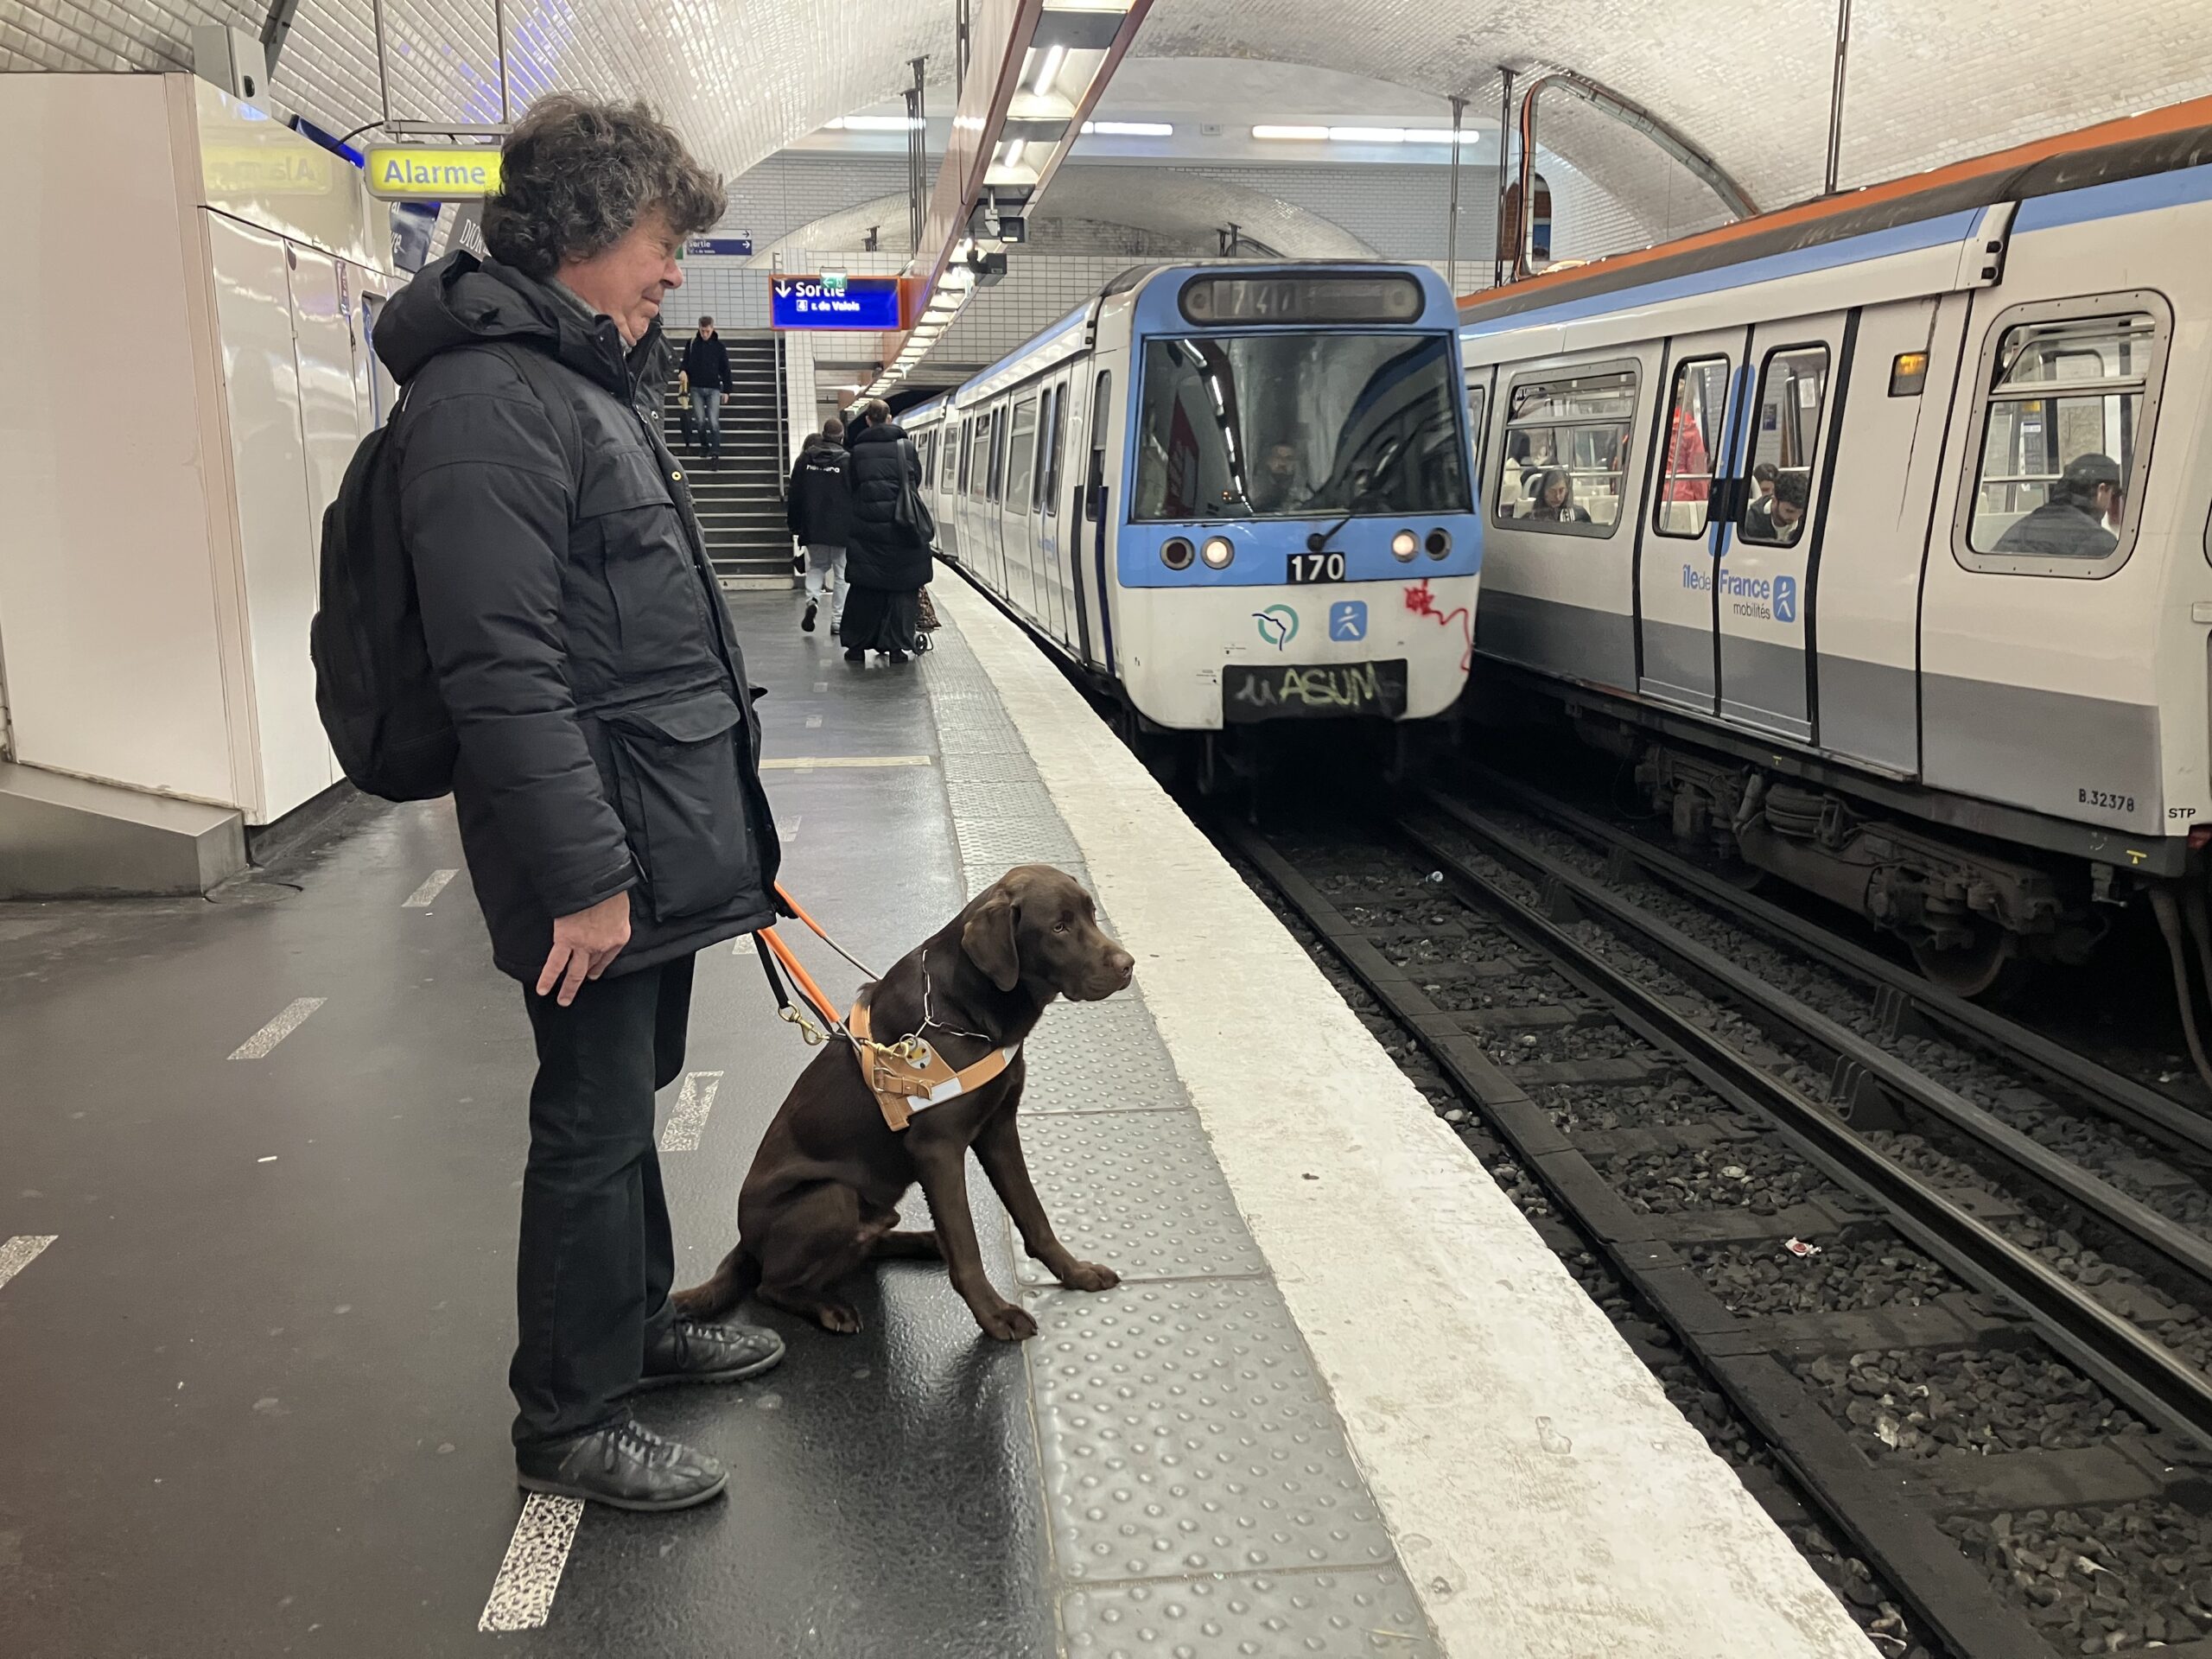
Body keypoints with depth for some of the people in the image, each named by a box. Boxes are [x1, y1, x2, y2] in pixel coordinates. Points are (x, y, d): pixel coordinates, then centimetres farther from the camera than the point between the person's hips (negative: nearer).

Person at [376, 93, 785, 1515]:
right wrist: (582, 876, -23)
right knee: (594, 1130, 2)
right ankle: (571, 1421, 18)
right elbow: (503, 673, -24)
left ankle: (639, 1325, 38)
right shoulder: (487, 397, -17)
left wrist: (706, 827, 22)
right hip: (598, 858, -10)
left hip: (659, 842, 10)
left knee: (629, 1104, 21)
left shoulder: (581, 381, 16)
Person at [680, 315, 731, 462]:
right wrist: (684, 372, -14)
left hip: (713, 389, -1)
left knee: (714, 422, -8)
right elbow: (685, 363, 9)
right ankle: (704, 445, 23)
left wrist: (726, 390, 1)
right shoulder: (691, 343, 3)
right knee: (700, 420, 3)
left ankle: (715, 452, -8)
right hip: (696, 388, 2)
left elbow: (725, 369, 4)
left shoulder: (719, 346, 1)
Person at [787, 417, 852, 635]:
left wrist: (795, 526, 15)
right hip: (841, 529, -3)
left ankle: (812, 598, -8)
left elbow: (794, 495, 6)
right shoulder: (848, 461, -7)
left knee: (816, 565, 20)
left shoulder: (805, 459, 2)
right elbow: (856, 496, -6)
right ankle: (837, 620, 5)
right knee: (841, 572, 6)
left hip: (812, 527, 3)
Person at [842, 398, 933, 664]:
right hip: (901, 527, -1)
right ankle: (896, 646, 3)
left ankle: (857, 645, 11)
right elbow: (917, 480, 10)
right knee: (903, 587, 5)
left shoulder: (858, 450, 1)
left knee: (864, 587, 7)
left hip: (866, 526, 1)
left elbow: (851, 486, 5)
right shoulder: (906, 446, 1)